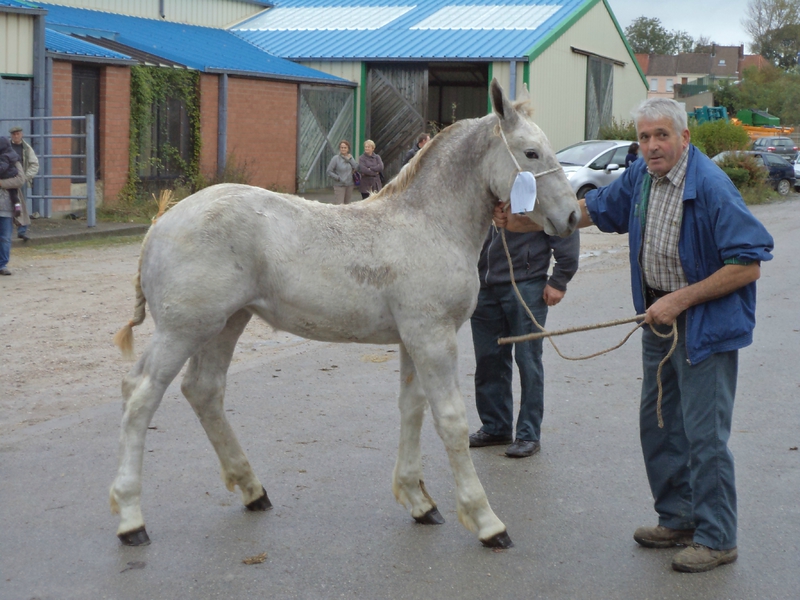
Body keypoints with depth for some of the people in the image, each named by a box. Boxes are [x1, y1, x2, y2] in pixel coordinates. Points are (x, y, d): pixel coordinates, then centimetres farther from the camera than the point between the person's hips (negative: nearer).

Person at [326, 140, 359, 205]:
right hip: (339, 186, -5)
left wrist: (350, 159, -11)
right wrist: (338, 178, -13)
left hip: (349, 185, 5)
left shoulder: (350, 157, 8)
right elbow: (329, 171, -8)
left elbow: (357, 167, -4)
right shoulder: (336, 158, -8)